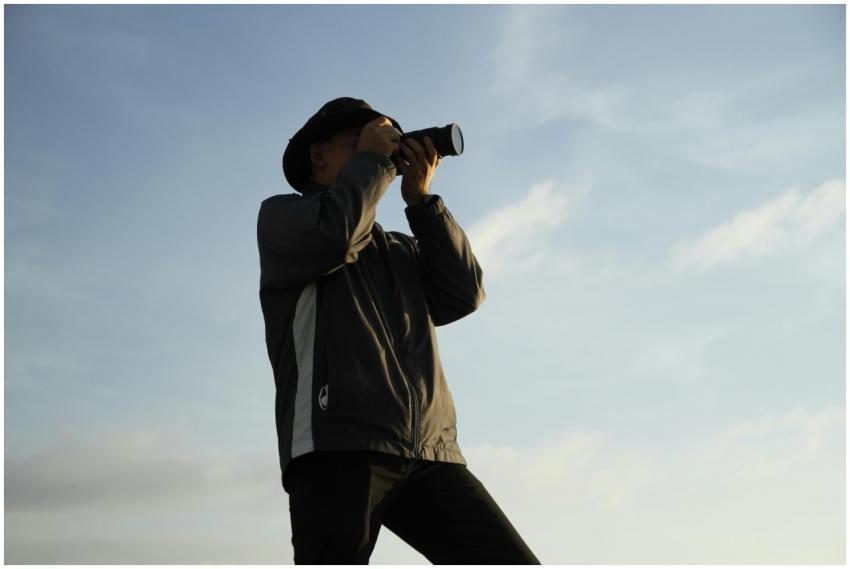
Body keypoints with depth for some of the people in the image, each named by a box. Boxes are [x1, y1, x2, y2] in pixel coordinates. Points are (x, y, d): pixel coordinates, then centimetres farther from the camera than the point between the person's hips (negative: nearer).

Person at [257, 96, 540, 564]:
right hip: (337, 447, -5)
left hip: (429, 455, 5)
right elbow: (333, 235, -7)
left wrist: (419, 198, 15)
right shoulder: (281, 216, 17)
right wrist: (372, 158, 9)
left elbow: (464, 295, 14)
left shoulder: (402, 250, 33)